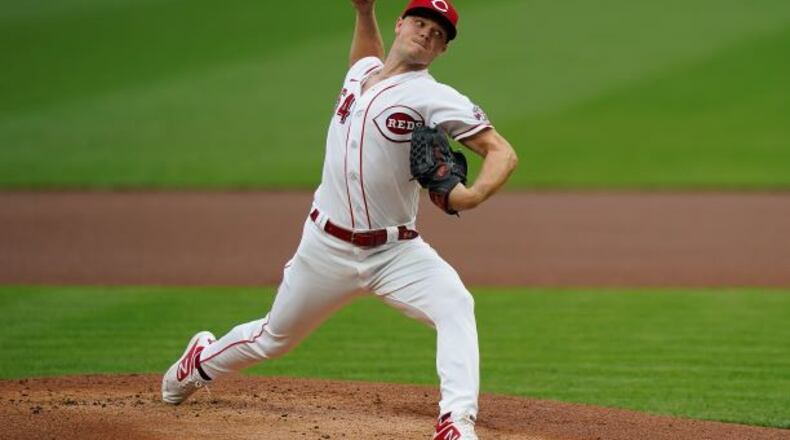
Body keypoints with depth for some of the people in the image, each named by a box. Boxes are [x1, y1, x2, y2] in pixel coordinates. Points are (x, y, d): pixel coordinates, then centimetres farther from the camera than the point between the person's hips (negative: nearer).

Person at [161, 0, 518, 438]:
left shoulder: (435, 98, -12)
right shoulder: (359, 73, 7)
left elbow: (502, 151, -20)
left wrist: (474, 194, -39)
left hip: (394, 251, -4)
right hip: (326, 248, 4)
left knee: (455, 306, -32)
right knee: (274, 337, 20)